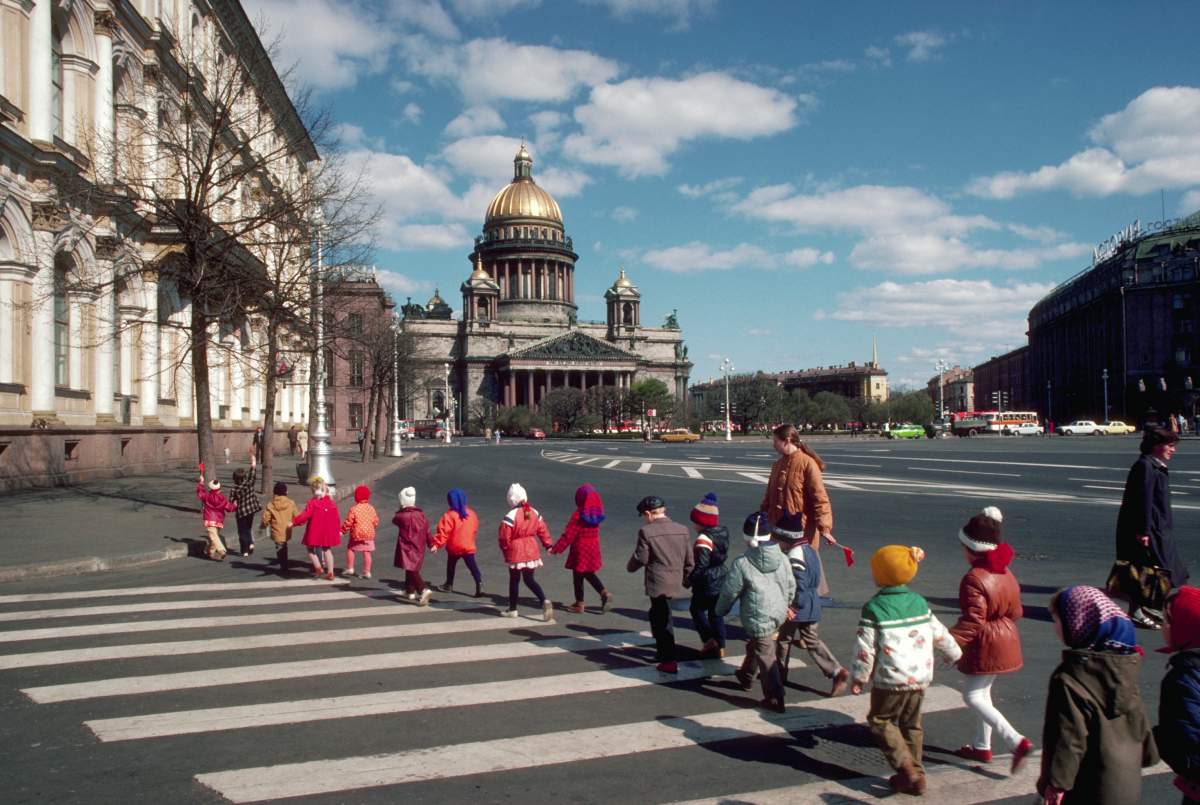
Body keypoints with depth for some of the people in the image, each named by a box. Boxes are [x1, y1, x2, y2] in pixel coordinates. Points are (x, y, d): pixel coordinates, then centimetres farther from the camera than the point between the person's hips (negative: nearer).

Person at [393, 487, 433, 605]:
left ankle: (424, 590, -29)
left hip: (407, 548, -6)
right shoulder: (421, 514, 2)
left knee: (412, 571, -11)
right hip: (419, 548, 6)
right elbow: (427, 530, 4)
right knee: (412, 569, 23)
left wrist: (399, 511, 23)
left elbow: (394, 520, 8)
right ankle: (410, 591, 35)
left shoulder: (402, 516, -14)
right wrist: (431, 544, 12)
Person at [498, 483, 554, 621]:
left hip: (516, 552, -5)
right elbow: (543, 530, 5)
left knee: (514, 580, 11)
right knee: (529, 580, 13)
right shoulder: (534, 513, 1)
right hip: (532, 551, 5)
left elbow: (504, 537, -12)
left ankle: (513, 610, 22)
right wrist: (548, 545, 17)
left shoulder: (510, 516, -17)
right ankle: (544, 601, -9)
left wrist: (505, 550, 6)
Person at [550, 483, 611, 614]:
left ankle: (579, 604, 17)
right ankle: (604, 593, 6)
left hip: (580, 549, -6)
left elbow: (569, 534, -18)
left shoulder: (578, 514, -20)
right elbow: (595, 531, 8)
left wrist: (556, 548, -11)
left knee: (578, 576, 8)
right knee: (589, 573, 21)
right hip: (593, 548, 6)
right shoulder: (597, 513, 0)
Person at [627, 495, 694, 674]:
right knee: (658, 616, 24)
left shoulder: (646, 531, -13)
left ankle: (670, 662, 0)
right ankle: (663, 650, 35)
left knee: (663, 620, 0)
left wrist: (630, 566, 11)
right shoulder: (682, 530, 3)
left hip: (658, 584, -6)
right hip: (675, 583, 6)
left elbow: (640, 558, -10)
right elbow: (689, 560, 7)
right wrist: (686, 580, 20)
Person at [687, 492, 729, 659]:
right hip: (720, 580, 8)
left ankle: (710, 640, 2)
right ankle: (720, 647, 20)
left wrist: (691, 579, -9)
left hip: (707, 584, -8)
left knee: (697, 609, 11)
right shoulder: (722, 533, 2)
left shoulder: (703, 540, -23)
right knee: (715, 613, 16)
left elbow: (701, 565, -24)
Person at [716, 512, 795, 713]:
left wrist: (721, 610, 11)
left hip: (758, 619, -6)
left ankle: (775, 698, 5)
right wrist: (784, 606, 28)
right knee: (754, 646, 28)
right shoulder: (782, 559, -3)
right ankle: (747, 676, 47)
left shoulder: (742, 564, -19)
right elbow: (791, 587, 9)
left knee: (766, 658, 2)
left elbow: (729, 592, -8)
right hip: (778, 616, 6)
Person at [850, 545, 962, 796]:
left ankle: (906, 766, -6)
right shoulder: (919, 603, 4)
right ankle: (913, 775, 23)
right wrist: (953, 653, 32)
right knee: (911, 724, 18)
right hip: (920, 677, 6)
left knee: (880, 720, 9)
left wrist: (858, 677, -2)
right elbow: (939, 634, 13)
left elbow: (865, 649, -13)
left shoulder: (874, 608, -14)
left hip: (890, 680, -6)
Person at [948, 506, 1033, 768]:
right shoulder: (1006, 574, 5)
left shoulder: (974, 579, -23)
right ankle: (982, 746, 28)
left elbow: (973, 621, -27)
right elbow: (1016, 612, 11)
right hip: (1004, 641, 10)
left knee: (973, 696, -2)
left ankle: (1017, 741, -12)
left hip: (986, 646, -10)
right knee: (982, 692, 19)